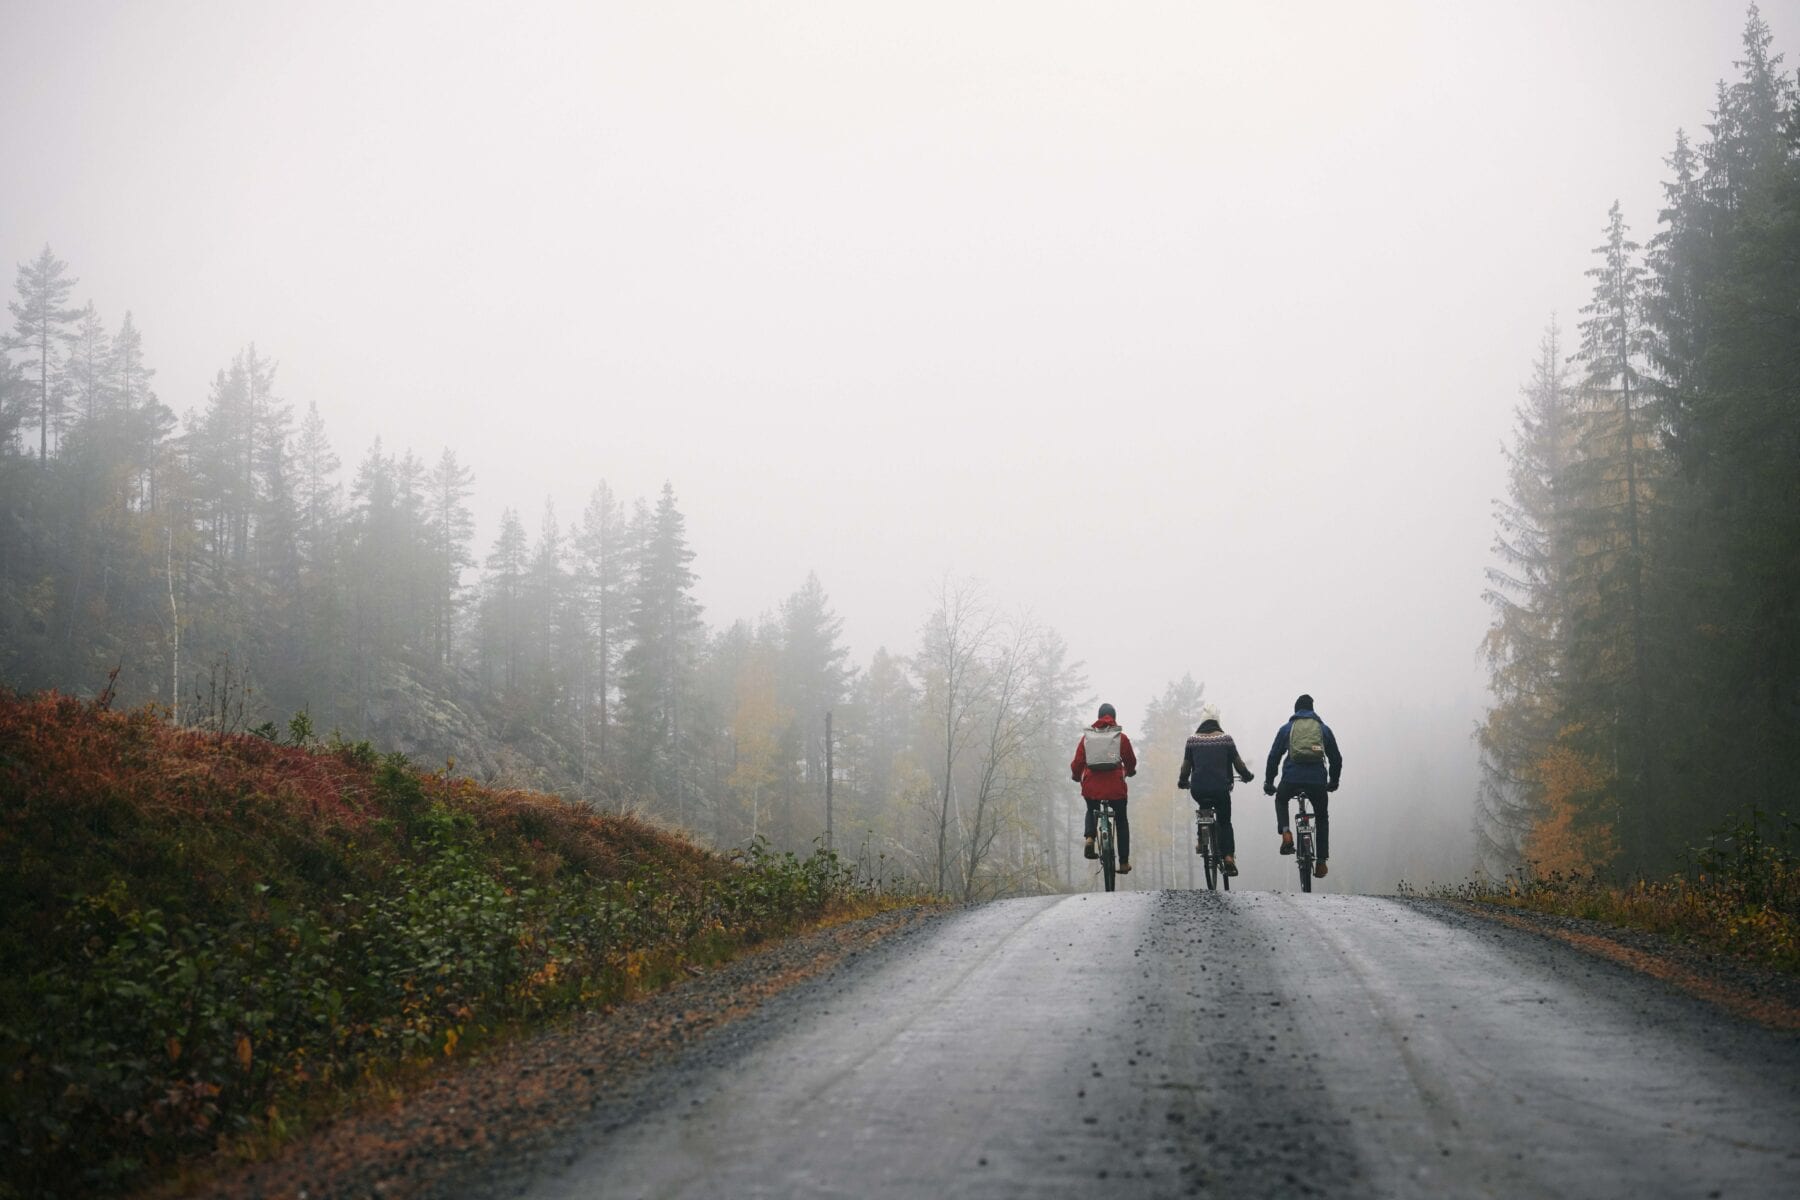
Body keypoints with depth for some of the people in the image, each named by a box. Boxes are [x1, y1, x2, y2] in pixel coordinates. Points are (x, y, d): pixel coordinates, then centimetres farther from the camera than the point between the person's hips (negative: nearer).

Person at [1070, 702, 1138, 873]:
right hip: (1115, 787, -1)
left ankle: (1089, 837, 1)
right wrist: (1130, 772, 30)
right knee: (1121, 821, 15)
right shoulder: (1121, 737, 0)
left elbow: (1077, 762, 3)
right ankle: (1124, 862, 13)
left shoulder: (1087, 737, 4)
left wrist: (1076, 776, 23)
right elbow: (1131, 761, 7)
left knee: (1092, 812, 30)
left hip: (1091, 786, 1)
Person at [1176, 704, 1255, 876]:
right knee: (1225, 822, 14)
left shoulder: (1193, 740, 2)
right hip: (1220, 789, -2)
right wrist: (1247, 775, 22)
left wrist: (1182, 782, 26)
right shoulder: (1225, 738, -1)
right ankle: (1228, 856, -3)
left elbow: (1186, 766, 7)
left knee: (1205, 807, 35)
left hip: (1197, 790, 2)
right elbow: (1238, 763, 3)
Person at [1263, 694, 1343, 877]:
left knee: (1281, 800, 31)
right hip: (1317, 780, 1)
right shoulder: (1324, 729, 15)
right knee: (1322, 817, 22)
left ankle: (1286, 834, 6)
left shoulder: (1286, 729, 13)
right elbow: (1336, 758, 18)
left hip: (1292, 779, -1)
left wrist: (1269, 782, 20)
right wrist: (1333, 781, 33)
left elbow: (1274, 757, 11)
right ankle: (1321, 861, 15)